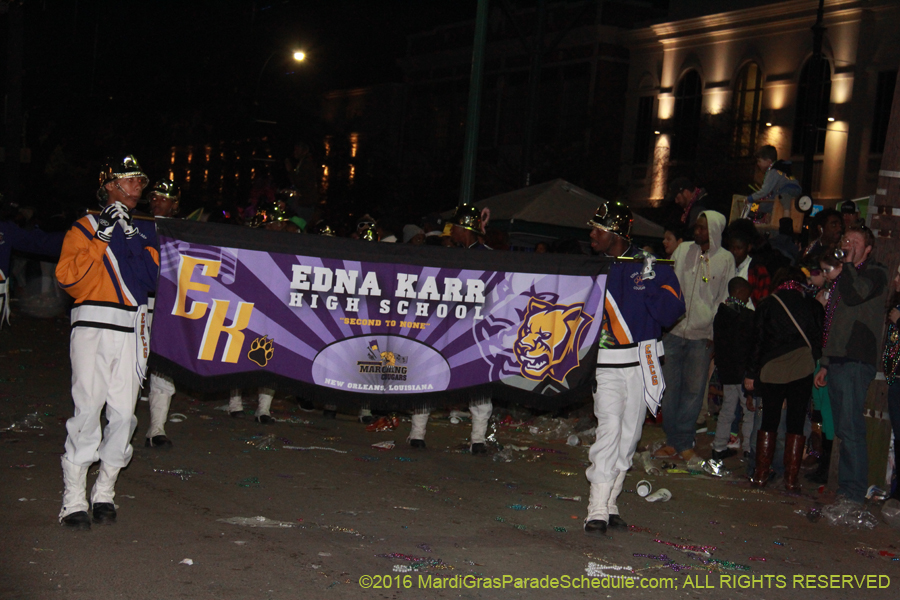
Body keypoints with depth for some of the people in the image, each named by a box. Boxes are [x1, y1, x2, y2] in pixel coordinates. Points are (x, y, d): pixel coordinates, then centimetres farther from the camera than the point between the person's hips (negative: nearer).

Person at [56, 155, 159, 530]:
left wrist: (129, 239, -6)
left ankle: (105, 493, 13)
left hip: (131, 330, 4)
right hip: (92, 327, -4)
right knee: (87, 409, -11)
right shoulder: (86, 227, 8)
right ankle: (73, 500, -7)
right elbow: (66, 275, -6)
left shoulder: (145, 232, 19)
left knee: (123, 414, 0)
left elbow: (149, 278, 4)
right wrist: (102, 238, -10)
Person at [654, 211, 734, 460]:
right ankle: (672, 441, 11)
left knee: (694, 390, 2)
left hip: (702, 335, -2)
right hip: (674, 329, 2)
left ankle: (684, 442, 12)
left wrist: (715, 334, -2)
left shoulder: (726, 259, 2)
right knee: (669, 388, 2)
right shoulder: (683, 250, 7)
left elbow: (725, 299, 4)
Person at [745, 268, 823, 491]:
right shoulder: (813, 305, 6)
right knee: (796, 424, 5)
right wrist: (819, 368, 16)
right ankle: (791, 479, 3)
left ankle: (761, 475, 10)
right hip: (803, 369, 0)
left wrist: (751, 374, 8)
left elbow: (758, 342, 4)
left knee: (769, 421, 11)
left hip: (771, 369, 0)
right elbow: (819, 340, 7)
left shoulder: (766, 305, 5)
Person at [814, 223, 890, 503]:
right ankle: (845, 487, 9)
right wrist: (825, 364, 25)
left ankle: (854, 492, -11)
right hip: (838, 362, 8)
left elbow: (854, 295, -22)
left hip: (856, 363, -8)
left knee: (851, 428, -13)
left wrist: (849, 263, -8)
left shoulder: (876, 273, -1)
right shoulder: (846, 276, 25)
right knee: (843, 430, 7)